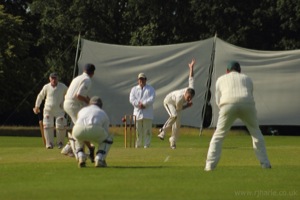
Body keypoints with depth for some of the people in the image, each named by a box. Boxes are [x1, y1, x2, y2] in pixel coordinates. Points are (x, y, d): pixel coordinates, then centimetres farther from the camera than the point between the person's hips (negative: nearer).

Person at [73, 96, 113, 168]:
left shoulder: (82, 110, 41)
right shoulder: (103, 114, 35)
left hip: (79, 129, 2)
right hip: (94, 130, -2)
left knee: (78, 138, 40)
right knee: (108, 139, 31)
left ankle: (81, 159, 16)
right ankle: (99, 160, 11)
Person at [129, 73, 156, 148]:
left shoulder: (150, 89, 10)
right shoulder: (134, 89, 15)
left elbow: (152, 99, -5)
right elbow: (132, 99, 0)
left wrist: (144, 104, -16)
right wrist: (139, 104, -15)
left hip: (147, 113, -1)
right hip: (137, 113, 1)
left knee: (147, 130, -5)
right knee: (138, 130, 1)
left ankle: (147, 145, -3)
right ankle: (137, 145, 6)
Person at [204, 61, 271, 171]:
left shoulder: (221, 79, 26)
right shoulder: (247, 78, 30)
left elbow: (218, 101, 22)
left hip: (229, 105, -1)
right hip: (247, 105, 1)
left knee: (218, 135, 9)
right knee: (256, 133, 19)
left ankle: (210, 165, -3)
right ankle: (265, 163, 14)